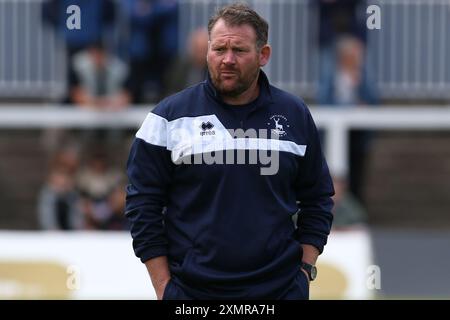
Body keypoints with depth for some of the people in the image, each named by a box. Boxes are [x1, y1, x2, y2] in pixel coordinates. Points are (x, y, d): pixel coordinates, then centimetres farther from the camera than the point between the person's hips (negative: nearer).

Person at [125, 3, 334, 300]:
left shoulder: (295, 115, 6)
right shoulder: (171, 116, -1)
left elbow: (317, 199, 13)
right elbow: (143, 204, -1)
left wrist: (305, 269, 4)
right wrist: (163, 286, -5)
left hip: (283, 287, 2)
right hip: (191, 290, -1)